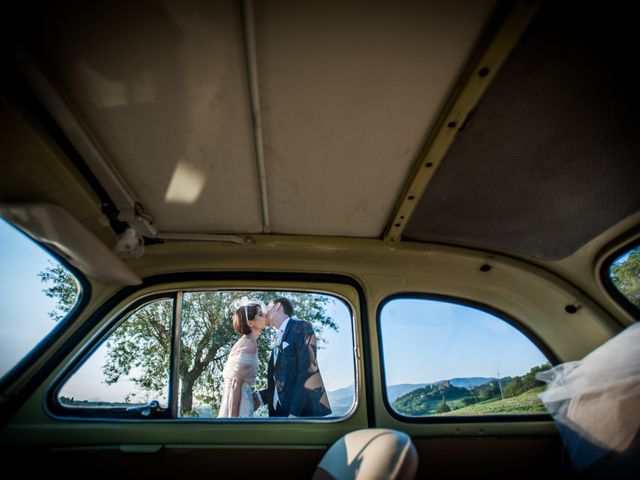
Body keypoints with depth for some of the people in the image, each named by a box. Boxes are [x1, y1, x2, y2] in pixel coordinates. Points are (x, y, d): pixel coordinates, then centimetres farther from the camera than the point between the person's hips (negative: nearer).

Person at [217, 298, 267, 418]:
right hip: (237, 410, -9)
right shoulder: (249, 345, -13)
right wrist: (233, 418, -20)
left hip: (240, 407, 9)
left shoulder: (247, 343, 13)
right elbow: (236, 385, -18)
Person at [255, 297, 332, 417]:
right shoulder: (279, 341, 21)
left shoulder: (301, 327, -3)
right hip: (280, 412, 7)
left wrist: (294, 413, -20)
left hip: (303, 412, -7)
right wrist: (260, 397, 2)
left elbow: (309, 372, -14)